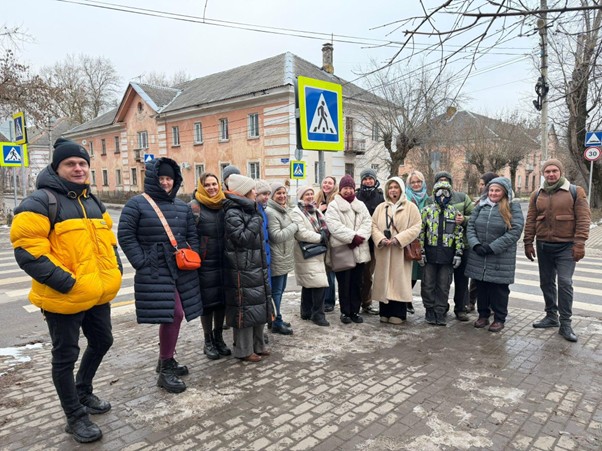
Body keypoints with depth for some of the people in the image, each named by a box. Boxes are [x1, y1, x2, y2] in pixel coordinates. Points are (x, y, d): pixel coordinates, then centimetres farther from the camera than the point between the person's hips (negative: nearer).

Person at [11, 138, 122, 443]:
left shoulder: (93, 202, 13)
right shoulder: (41, 201, -12)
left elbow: (107, 239, 22)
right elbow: (26, 248, -19)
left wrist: (115, 268, 8)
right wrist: (63, 280, -23)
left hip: (98, 293, 8)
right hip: (64, 297, -8)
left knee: (102, 342, 21)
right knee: (65, 356, 8)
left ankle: (83, 392, 45)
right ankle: (75, 417, 24)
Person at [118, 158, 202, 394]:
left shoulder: (183, 206, 14)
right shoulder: (137, 204, -3)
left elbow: (192, 235, 17)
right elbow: (125, 235, -6)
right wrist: (141, 263, -12)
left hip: (181, 271, 6)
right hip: (155, 272, -6)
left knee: (174, 316, 13)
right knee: (173, 315, -11)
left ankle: (166, 360, 33)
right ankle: (165, 371, 4)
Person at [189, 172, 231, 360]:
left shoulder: (225, 205, 8)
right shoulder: (193, 207, -6)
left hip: (223, 261, 4)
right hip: (204, 263, -4)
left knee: (222, 298, 11)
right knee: (207, 300, 4)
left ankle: (218, 337, 28)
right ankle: (208, 341, 20)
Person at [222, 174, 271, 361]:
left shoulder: (249, 211, 15)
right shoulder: (232, 213, -13)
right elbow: (242, 238, -22)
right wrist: (256, 221, -15)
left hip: (257, 268, 9)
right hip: (242, 271, -9)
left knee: (259, 306, 14)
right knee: (245, 309, -2)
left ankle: (257, 345, 27)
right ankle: (244, 350, 12)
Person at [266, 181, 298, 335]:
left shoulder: (283, 210, 14)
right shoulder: (270, 212, -17)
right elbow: (277, 236, -23)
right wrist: (294, 226, -14)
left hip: (284, 258, 10)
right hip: (277, 259, -9)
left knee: (280, 290, 16)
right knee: (276, 291, 0)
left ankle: (277, 319, 28)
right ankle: (276, 323, 11)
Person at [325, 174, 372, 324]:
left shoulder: (361, 205, 15)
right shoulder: (333, 206, -1)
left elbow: (367, 223, 3)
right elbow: (335, 226, -14)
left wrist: (359, 236, -15)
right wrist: (353, 237, -20)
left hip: (359, 251, 4)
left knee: (357, 283, 10)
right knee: (344, 283, 3)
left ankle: (355, 311, 22)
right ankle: (345, 312, 15)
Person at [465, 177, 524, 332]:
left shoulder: (513, 208, -4)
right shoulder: (481, 206, 8)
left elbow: (515, 232, -13)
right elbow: (471, 226, 4)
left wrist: (492, 247, -18)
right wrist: (475, 244, -13)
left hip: (501, 259, -4)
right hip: (478, 257, 4)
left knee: (499, 289, 5)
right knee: (481, 287, 13)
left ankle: (499, 318, 21)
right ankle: (483, 315, 28)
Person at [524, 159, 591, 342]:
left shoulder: (576, 192, -3)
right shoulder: (537, 195, 7)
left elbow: (583, 218, -8)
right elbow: (530, 220, 7)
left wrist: (579, 244, -14)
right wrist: (528, 243, 3)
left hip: (566, 246, -4)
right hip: (543, 246, 4)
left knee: (565, 283, -8)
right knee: (546, 282, 11)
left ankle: (565, 324, 1)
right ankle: (551, 316, 26)